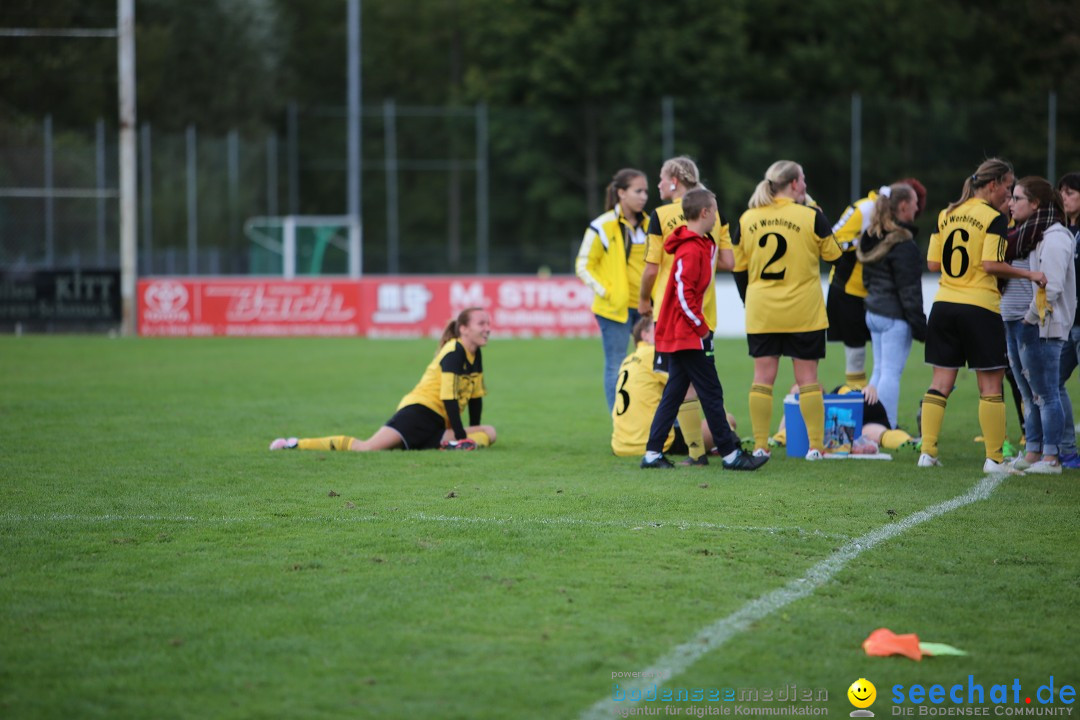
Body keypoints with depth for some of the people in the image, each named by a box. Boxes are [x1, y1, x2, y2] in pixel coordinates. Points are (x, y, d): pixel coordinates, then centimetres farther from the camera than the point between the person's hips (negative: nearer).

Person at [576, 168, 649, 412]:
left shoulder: (648, 225, 10)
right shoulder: (602, 227, -6)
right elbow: (584, 266, -3)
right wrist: (606, 292, -13)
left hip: (645, 306, 5)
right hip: (616, 308, -5)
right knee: (616, 369, 1)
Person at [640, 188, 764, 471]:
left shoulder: (702, 245, 14)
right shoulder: (691, 250, -18)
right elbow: (684, 294, -23)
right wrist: (701, 327, -15)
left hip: (676, 335, 10)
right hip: (687, 334, -10)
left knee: (674, 392, 11)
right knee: (711, 392, -4)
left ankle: (653, 453, 11)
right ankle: (730, 454, 0)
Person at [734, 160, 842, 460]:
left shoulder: (747, 219, 2)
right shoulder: (811, 216, -9)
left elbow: (739, 264, 8)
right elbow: (833, 254, 3)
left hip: (761, 313, 2)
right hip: (803, 312, -2)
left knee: (763, 376, 5)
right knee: (807, 377, 3)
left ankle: (760, 446, 4)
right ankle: (816, 446, 4)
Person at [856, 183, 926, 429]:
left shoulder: (872, 238, 11)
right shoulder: (903, 244, -16)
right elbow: (909, 289, -16)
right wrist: (919, 325, -13)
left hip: (873, 312, 9)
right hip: (895, 316, -9)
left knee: (880, 370, 14)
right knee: (891, 372, -7)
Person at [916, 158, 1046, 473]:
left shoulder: (945, 215, 8)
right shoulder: (994, 218, -9)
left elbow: (932, 263, 8)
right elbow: (991, 264, -16)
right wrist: (1029, 274, -6)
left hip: (944, 304, 5)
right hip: (979, 307, -5)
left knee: (941, 382, 8)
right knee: (991, 384, 2)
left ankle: (927, 452, 6)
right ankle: (994, 458, 1)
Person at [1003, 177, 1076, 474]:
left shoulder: (1054, 237, -12)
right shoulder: (1024, 233, 16)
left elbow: (1051, 287, -19)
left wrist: (1031, 318, -15)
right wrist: (1011, 323, 11)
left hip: (1040, 326, -9)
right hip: (1014, 324, 9)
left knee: (1045, 394, -6)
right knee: (1029, 395, 13)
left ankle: (1050, 458, -4)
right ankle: (1032, 454, 19)